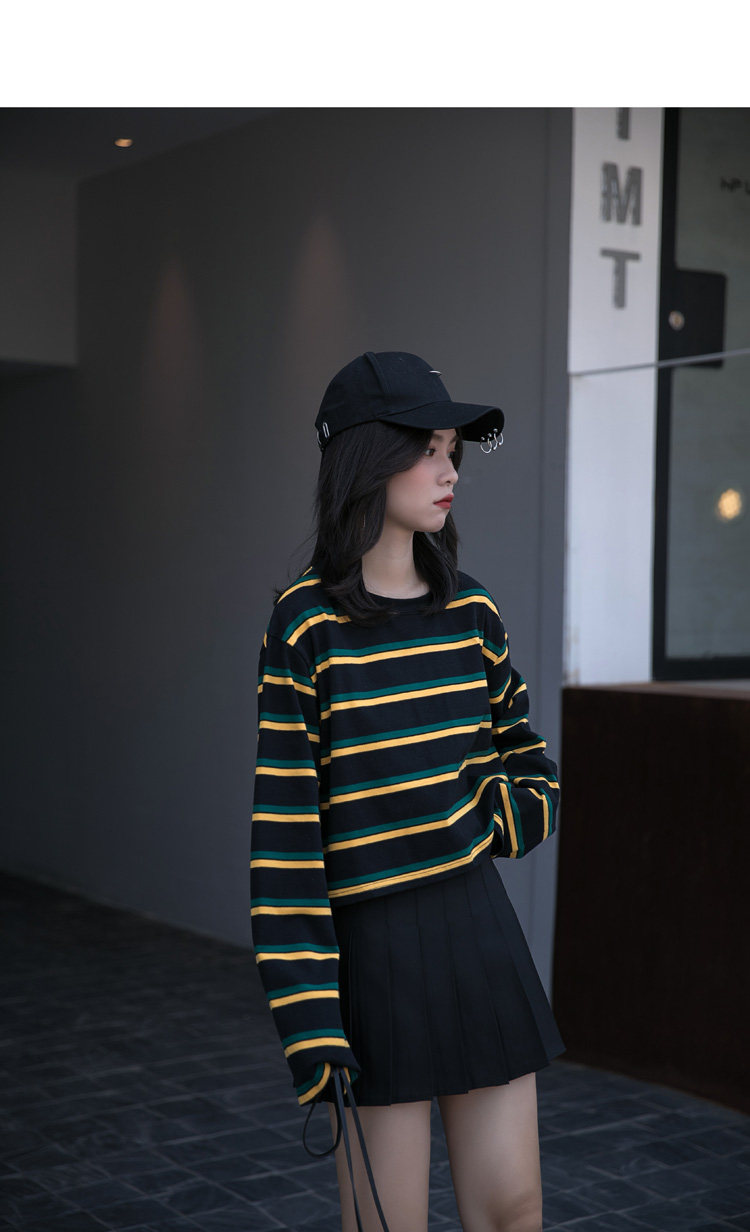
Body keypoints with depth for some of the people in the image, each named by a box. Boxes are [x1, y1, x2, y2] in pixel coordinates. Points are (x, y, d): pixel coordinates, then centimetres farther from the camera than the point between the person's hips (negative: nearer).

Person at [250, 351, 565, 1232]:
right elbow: (284, 830, -11)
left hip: (479, 926, 5)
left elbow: (534, 777, 16)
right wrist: (306, 1022, -14)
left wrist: (499, 816, -8)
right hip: (373, 940, -5)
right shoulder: (308, 623, -9)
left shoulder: (471, 613, 6)